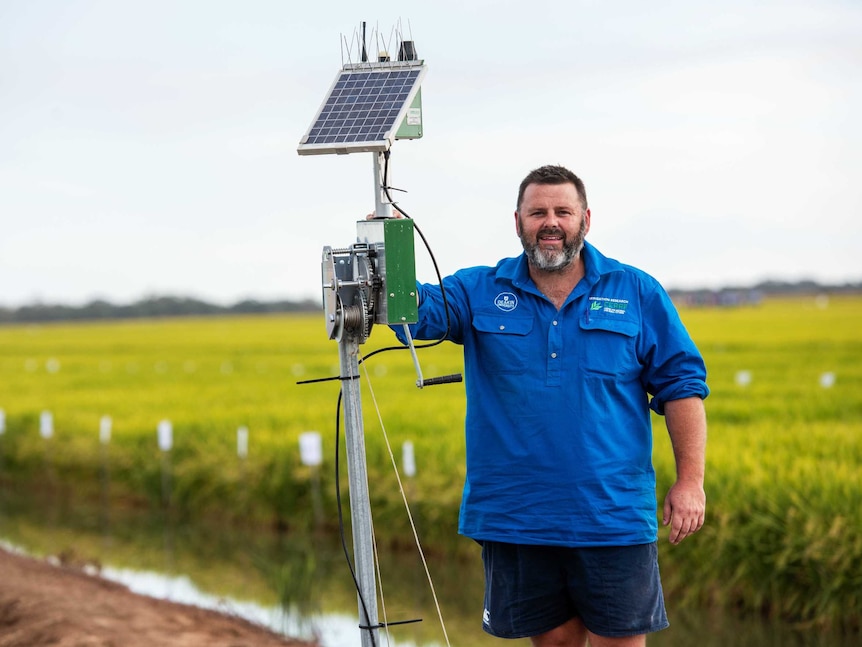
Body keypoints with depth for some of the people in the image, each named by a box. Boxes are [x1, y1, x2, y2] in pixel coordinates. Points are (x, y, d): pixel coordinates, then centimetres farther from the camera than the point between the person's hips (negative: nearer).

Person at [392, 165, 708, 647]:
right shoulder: (479, 294, 6)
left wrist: (691, 481, -2)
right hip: (514, 517, 1)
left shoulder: (637, 294, 5)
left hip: (612, 519, -1)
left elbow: (681, 385, 5)